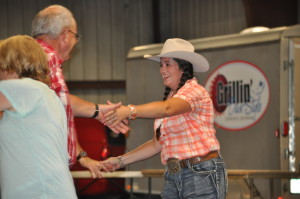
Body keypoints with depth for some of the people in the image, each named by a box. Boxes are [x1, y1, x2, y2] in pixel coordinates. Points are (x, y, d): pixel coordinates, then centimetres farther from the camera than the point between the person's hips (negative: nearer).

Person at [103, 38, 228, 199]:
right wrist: (121, 160, 10)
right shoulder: (170, 97, 20)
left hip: (202, 175, -8)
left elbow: (167, 108, -29)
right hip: (173, 177, 8)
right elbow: (157, 144, 17)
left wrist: (130, 111, -42)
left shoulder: (194, 91, -7)